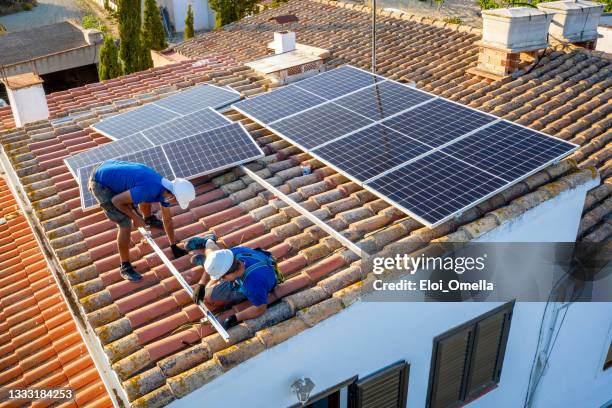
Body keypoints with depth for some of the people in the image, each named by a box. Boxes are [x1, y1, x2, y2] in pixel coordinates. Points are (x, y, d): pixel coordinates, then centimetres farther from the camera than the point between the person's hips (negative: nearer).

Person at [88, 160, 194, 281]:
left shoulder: (165, 186, -2)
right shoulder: (150, 190, -31)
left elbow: (167, 219, 12)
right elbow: (116, 200, -23)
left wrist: (174, 246, 19)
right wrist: (135, 217, -9)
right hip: (100, 183, -8)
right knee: (126, 225, -10)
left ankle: (148, 219, 57)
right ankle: (125, 267, 6)